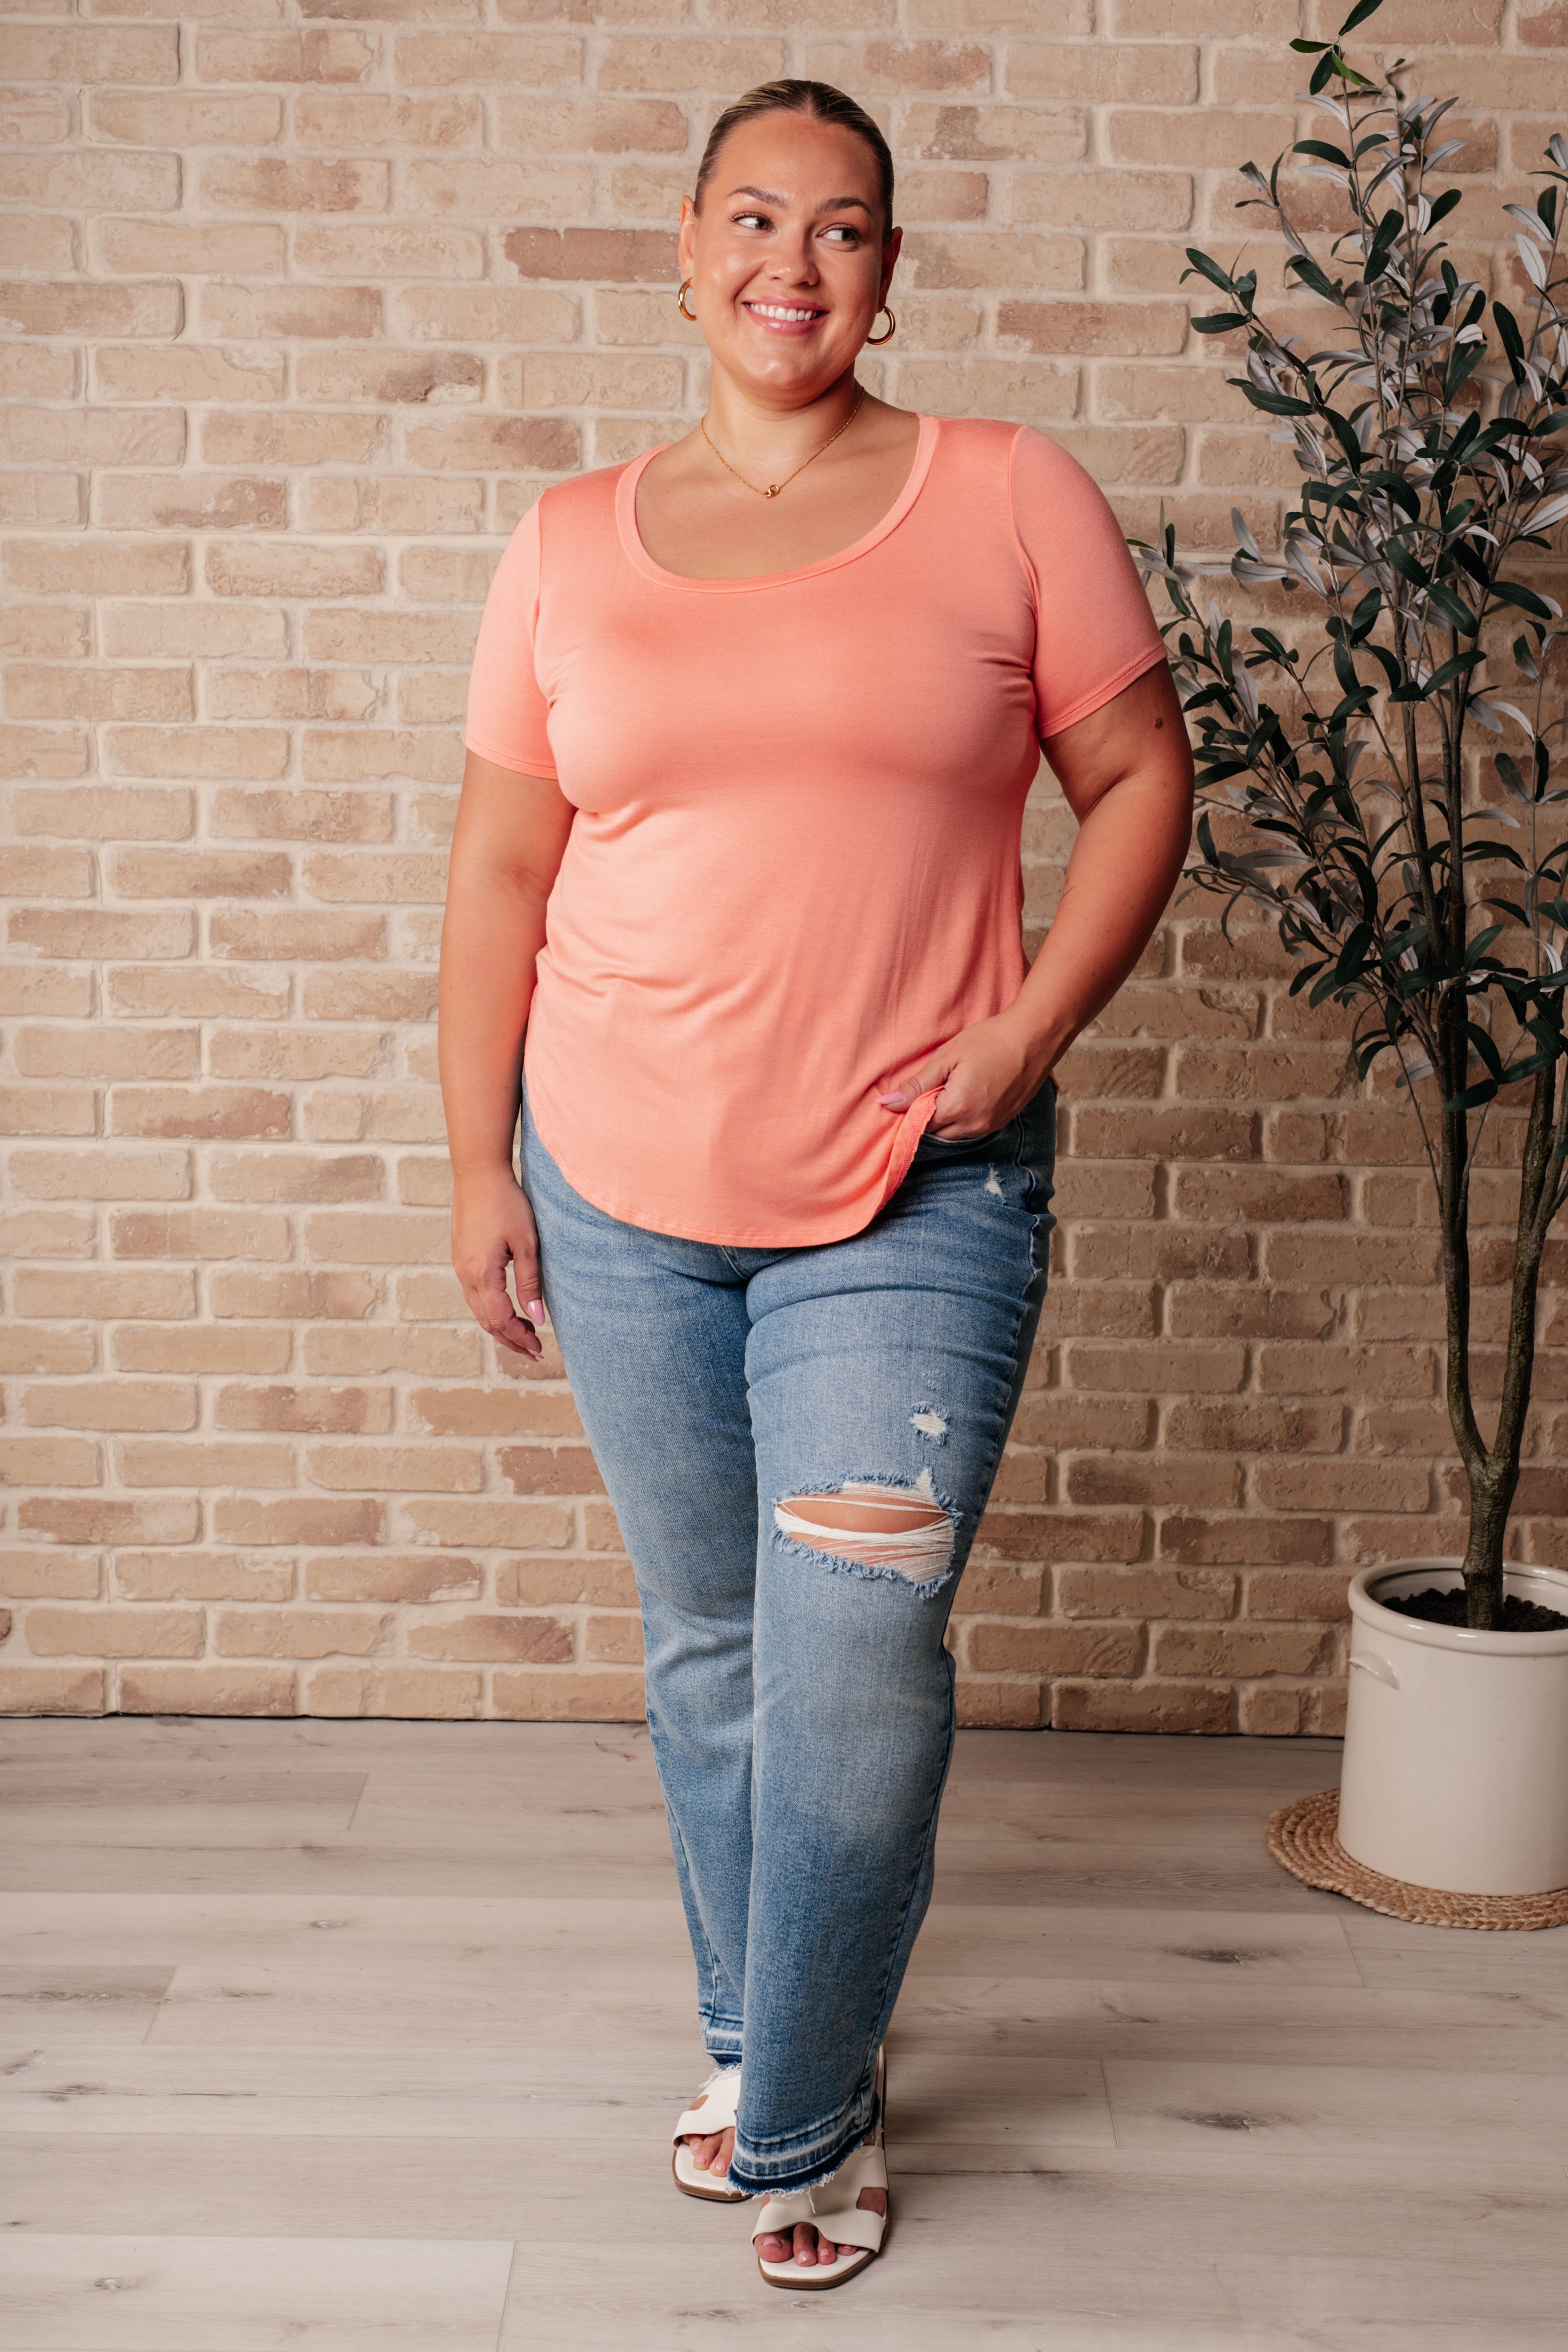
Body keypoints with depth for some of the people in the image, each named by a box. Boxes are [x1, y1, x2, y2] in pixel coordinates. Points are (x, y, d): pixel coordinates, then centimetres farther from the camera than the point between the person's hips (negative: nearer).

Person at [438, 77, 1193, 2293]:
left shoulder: (1011, 497, 0)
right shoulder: (571, 543, 6)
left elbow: (1142, 779, 3)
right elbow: (501, 874, 9)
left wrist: (1031, 1030, -10)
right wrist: (481, 1166, 6)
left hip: (915, 1200, -2)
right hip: (622, 1194, 3)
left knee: (853, 1675, -4)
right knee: (708, 1653, 14)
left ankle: (798, 2122, 20)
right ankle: (756, 2039, 36)